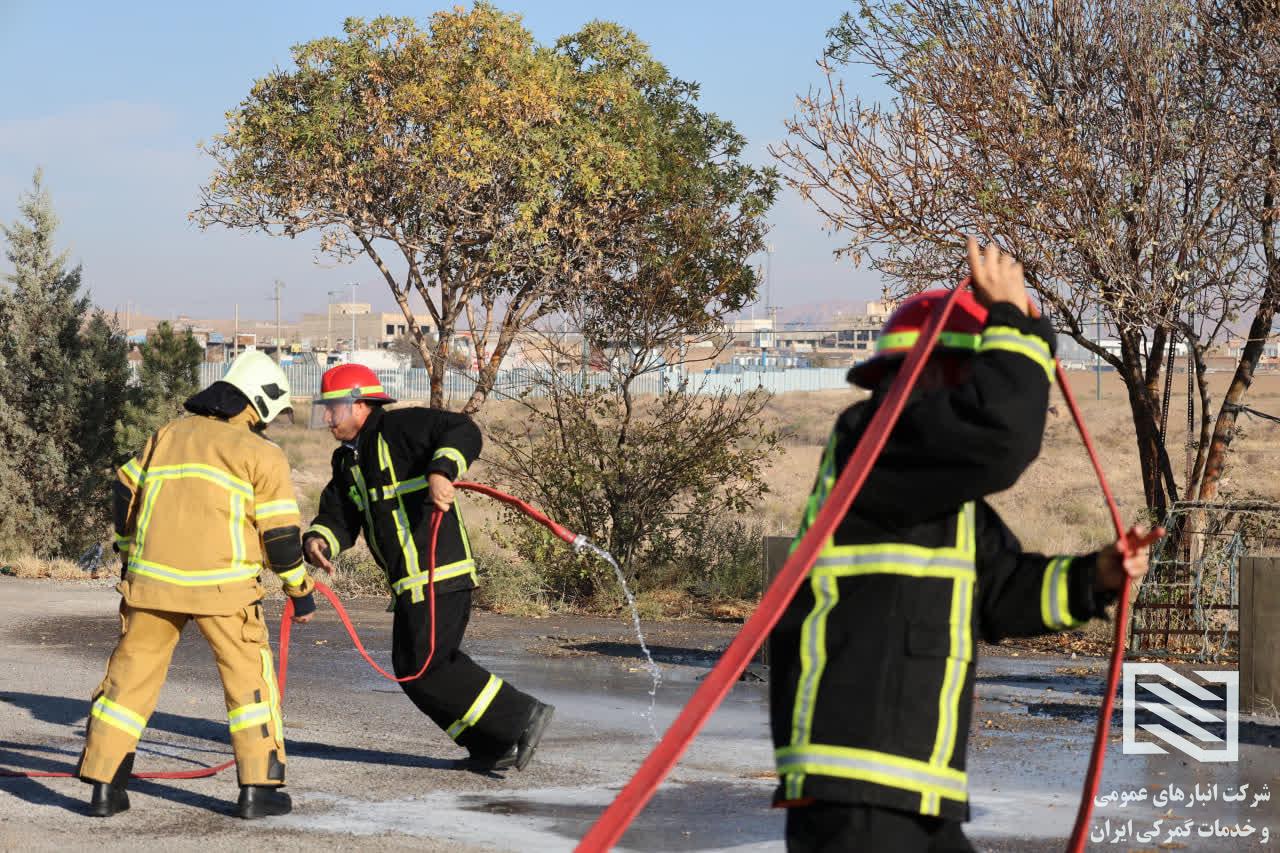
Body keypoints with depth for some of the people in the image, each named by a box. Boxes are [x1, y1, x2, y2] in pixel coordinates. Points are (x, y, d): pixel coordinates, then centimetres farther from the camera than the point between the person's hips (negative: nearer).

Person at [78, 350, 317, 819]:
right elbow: (280, 533, -1)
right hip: (221, 585, -4)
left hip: (152, 580, 4)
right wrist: (301, 592, 10)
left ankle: (104, 785, 12)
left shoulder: (168, 434, 16)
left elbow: (125, 493, 19)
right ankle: (257, 788, 6)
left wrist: (129, 557, 30)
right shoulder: (261, 453, 2)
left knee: (132, 672, 12)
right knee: (250, 676, 8)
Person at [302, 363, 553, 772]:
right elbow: (339, 517, 14)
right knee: (414, 665, 15)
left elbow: (463, 432, -20)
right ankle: (496, 746, 20)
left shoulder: (399, 425, -8)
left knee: (421, 669, -10)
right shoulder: (348, 461, 20)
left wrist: (441, 470, -37)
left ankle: (521, 717, -4)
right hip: (409, 581, 10)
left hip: (438, 575, -10)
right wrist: (318, 539, -8)